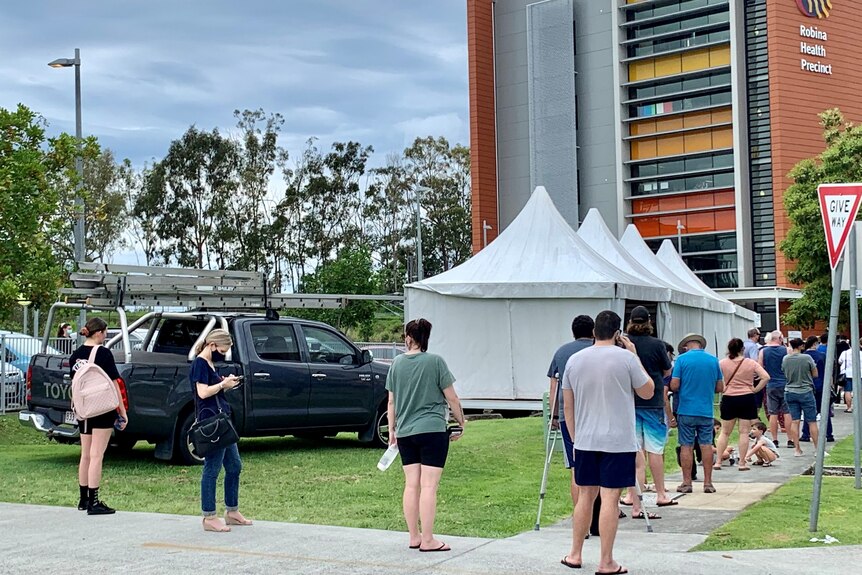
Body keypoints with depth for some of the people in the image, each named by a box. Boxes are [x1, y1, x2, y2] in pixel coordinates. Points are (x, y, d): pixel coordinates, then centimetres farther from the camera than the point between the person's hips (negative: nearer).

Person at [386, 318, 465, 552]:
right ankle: (428, 540, -3)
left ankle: (414, 537, 16)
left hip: (405, 433, 5)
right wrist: (461, 422, 9)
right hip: (432, 430, -5)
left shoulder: (397, 363, 6)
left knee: (411, 485, 10)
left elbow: (391, 401, 10)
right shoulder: (435, 361, -6)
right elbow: (451, 398, -4)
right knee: (429, 486, -4)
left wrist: (392, 429, 19)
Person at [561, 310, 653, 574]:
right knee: (610, 498, -2)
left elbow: (568, 406, 10)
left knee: (585, 495, 14)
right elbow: (648, 392, 5)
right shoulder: (626, 358, -8)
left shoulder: (574, 360, 5)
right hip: (618, 442, -4)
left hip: (584, 441, 4)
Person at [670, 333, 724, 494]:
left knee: (686, 446, 4)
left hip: (686, 410, -2)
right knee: (706, 445, 7)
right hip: (706, 410, 2)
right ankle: (708, 482, 9)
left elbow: (674, 386, -8)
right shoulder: (713, 360, 4)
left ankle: (687, 482, 7)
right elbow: (720, 387, 8)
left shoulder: (682, 359, -5)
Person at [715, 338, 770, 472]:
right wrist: (755, 390, -1)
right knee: (744, 432, 4)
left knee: (725, 432, 11)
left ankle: (718, 462, 10)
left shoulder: (722, 363, -2)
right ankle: (742, 463, 4)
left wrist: (722, 388, 2)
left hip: (729, 399, 1)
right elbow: (766, 377, -9)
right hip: (747, 399, -1)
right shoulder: (751, 363, -2)